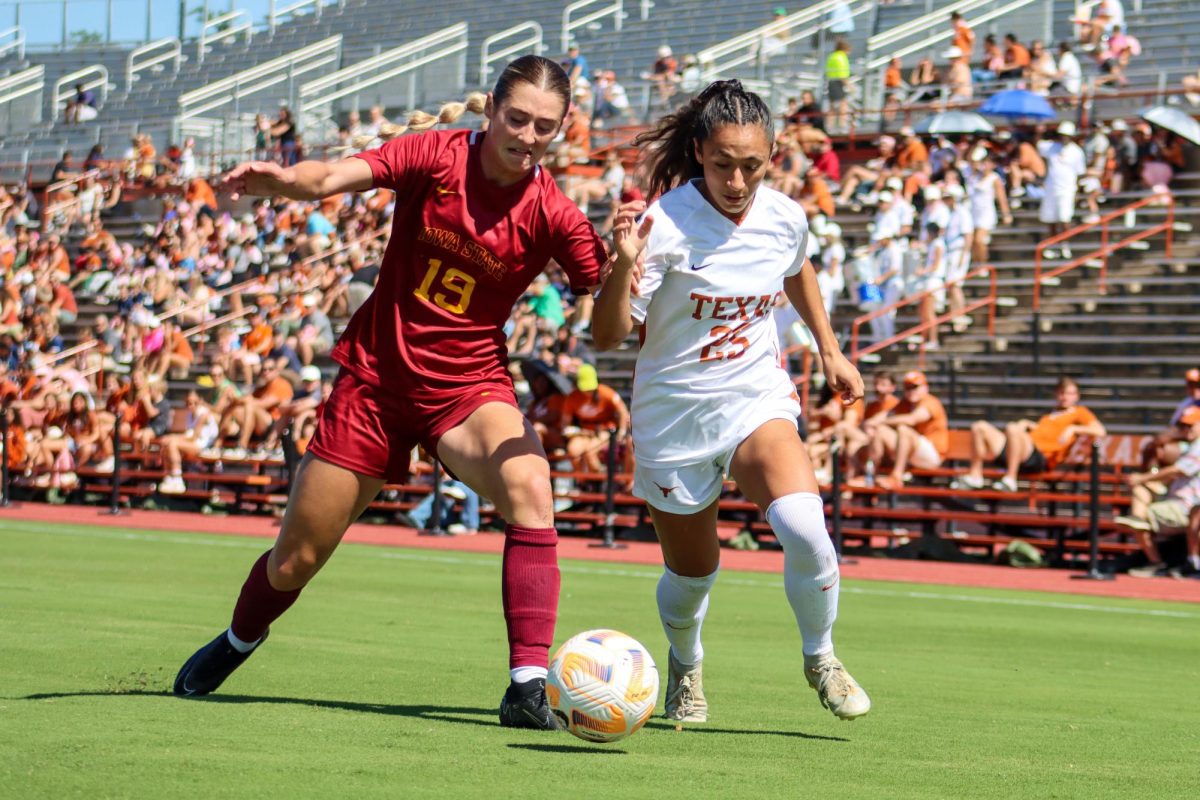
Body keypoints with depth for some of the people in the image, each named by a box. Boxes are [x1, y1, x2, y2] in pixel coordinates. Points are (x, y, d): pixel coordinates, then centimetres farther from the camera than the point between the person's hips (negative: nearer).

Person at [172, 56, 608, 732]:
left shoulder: (551, 213, -12)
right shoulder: (435, 154, -11)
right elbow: (335, 177, -24)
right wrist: (281, 178, -46)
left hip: (469, 385, 0)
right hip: (377, 376, 1)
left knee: (529, 488, -33)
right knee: (293, 561, 9)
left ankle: (530, 686, -31)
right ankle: (236, 645, 44)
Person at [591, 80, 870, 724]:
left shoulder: (784, 217, -6)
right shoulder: (666, 223, -20)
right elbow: (607, 337, -21)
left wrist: (830, 350, 21)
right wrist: (623, 267, -38)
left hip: (757, 399, 2)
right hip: (674, 413, -2)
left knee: (803, 525, -26)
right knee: (692, 573, 12)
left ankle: (820, 658, 0)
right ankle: (686, 664, 47)